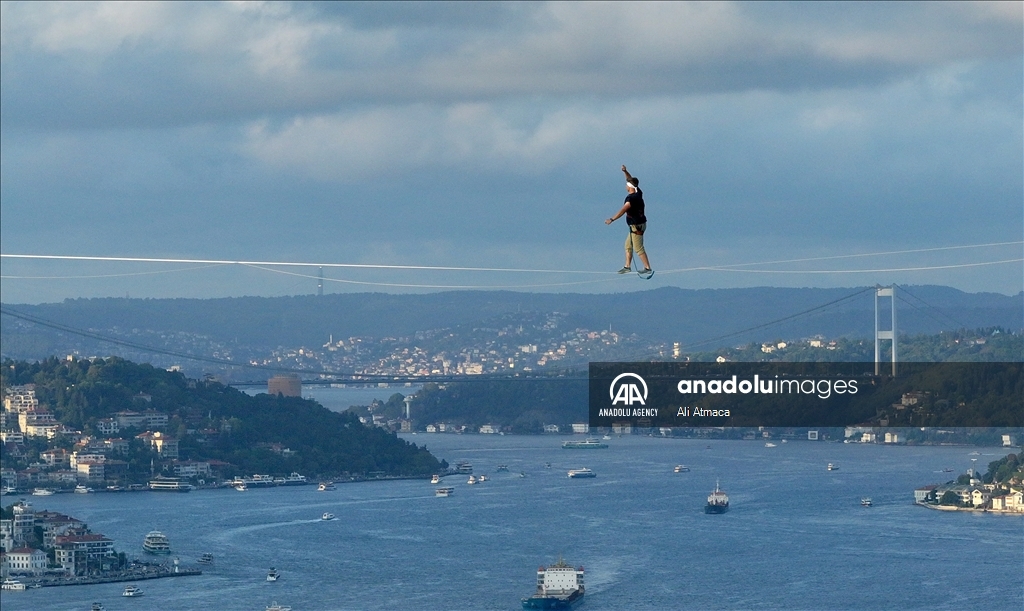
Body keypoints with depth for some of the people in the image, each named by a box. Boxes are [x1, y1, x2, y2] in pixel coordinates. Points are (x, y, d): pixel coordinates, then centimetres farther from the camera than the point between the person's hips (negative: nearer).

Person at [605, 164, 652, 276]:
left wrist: (612, 219, -36)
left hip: (636, 226, -10)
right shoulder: (638, 193, 3)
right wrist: (625, 172, 12)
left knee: (638, 249, -6)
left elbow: (623, 210, -33)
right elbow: (631, 180, 20)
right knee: (628, 245, 16)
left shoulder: (631, 198, -23)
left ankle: (648, 269, -5)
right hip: (639, 224, 10)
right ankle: (627, 267, 21)